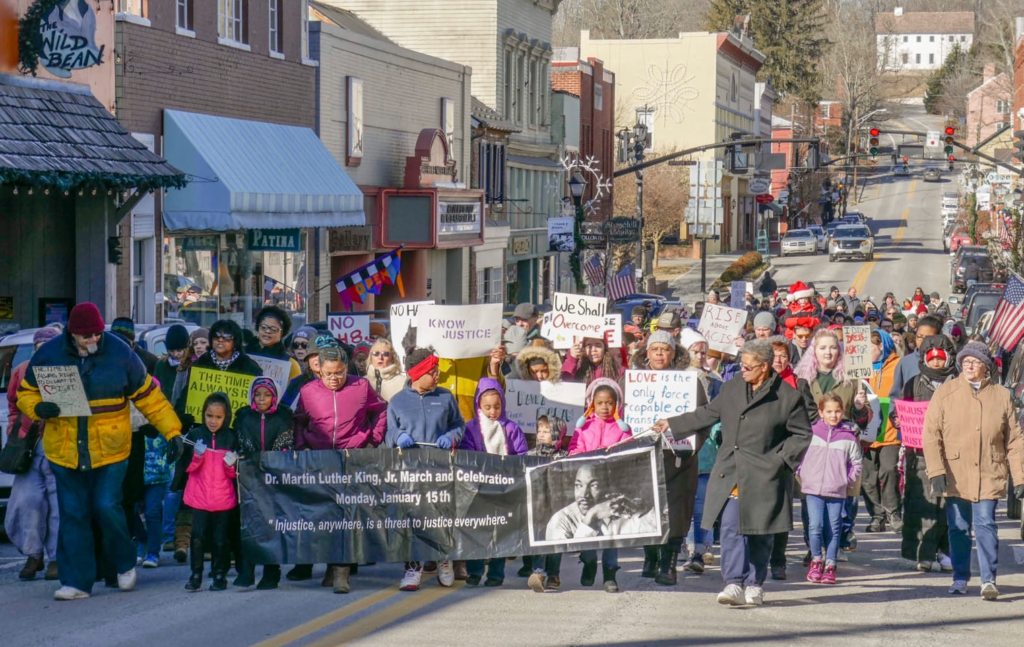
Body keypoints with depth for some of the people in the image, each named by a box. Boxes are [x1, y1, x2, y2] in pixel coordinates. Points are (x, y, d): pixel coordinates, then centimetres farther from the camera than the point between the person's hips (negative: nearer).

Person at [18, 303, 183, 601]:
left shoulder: (120, 353, -5)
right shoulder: (48, 354, -2)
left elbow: (149, 396, 1)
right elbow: (26, 393, 8)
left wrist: (172, 432, -3)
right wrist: (38, 408, -15)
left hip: (110, 450, -2)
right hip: (64, 451, 2)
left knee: (107, 507, -9)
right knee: (72, 515, 4)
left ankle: (125, 563, 18)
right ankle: (77, 581, 11)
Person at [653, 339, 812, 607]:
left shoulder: (788, 397, -3)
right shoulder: (731, 389, 11)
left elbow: (802, 434, 3)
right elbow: (706, 415, 22)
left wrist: (782, 460, -8)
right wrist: (672, 424, 21)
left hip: (765, 478, -3)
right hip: (731, 474, 3)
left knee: (759, 532, 5)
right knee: (731, 527, -9)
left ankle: (754, 585, 18)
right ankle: (734, 584, -12)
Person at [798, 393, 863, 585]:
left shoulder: (849, 436, 3)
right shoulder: (811, 432, 2)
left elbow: (856, 463, 12)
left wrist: (847, 480, 1)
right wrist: (802, 475, 3)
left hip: (837, 491, 1)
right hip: (813, 489, -1)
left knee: (833, 529, 5)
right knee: (815, 526, -8)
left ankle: (830, 566, 14)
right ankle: (815, 561, 10)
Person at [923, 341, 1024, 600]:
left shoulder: (1001, 395, 6)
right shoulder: (945, 393, 3)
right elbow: (931, 435, -1)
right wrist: (936, 471, -12)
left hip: (989, 476, 0)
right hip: (955, 476, 0)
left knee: (985, 525, -8)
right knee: (958, 528, 6)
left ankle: (989, 581, -1)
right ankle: (960, 579, 19)